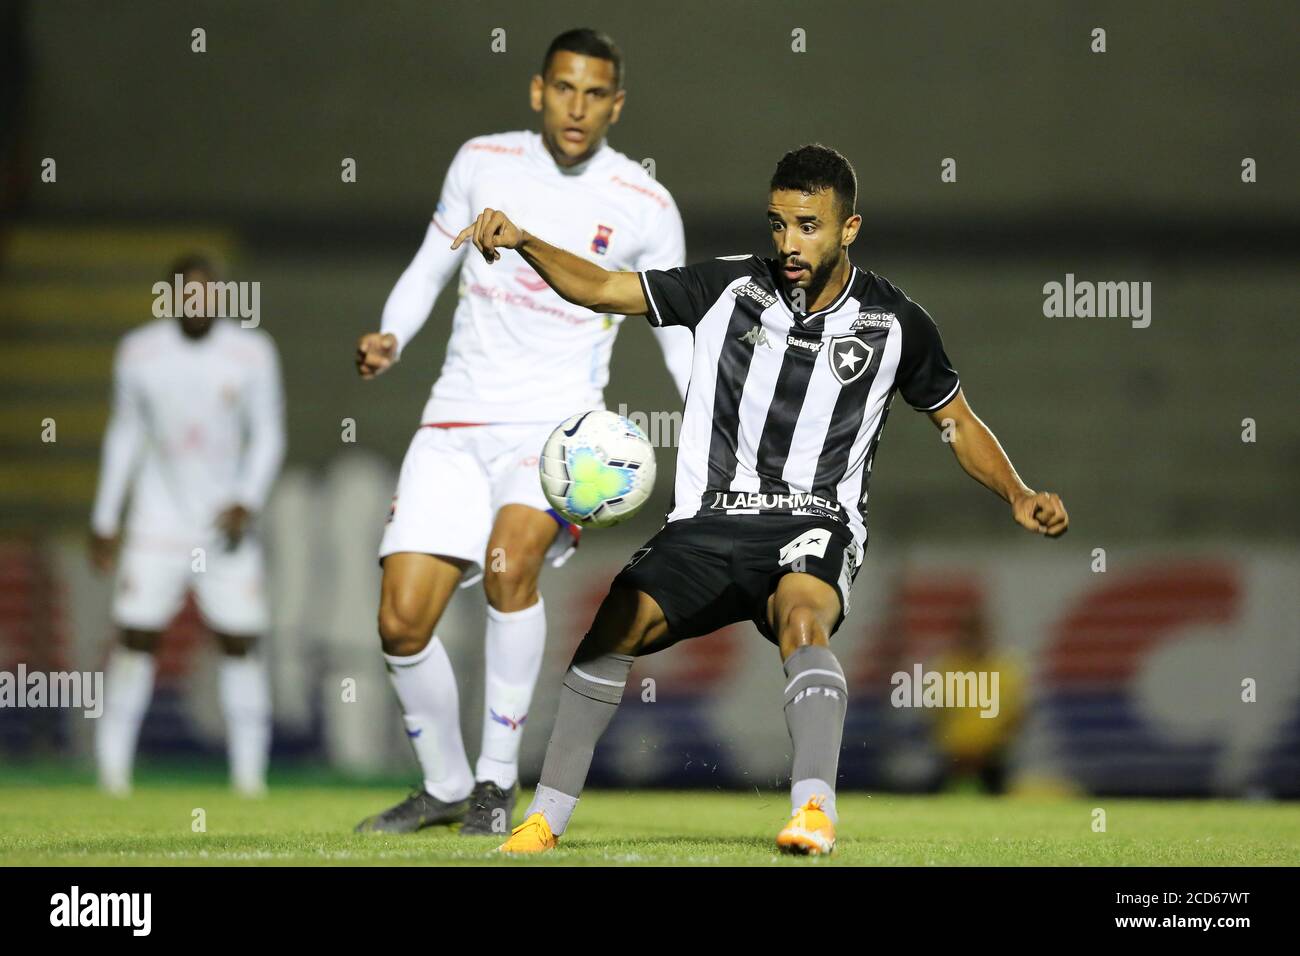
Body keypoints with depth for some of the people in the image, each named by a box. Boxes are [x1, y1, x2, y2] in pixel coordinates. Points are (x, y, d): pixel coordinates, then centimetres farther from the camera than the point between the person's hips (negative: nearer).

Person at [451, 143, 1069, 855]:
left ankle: (814, 809, -48)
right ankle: (547, 814, -12)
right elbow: (604, 288, 5)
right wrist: (523, 243, -11)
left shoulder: (892, 323, 5)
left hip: (814, 527, -1)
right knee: (620, 618, -22)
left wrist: (1018, 495, 2)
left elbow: (958, 422, 17)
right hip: (710, 520, 1)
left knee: (803, 619, -35)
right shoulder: (730, 288, 4)